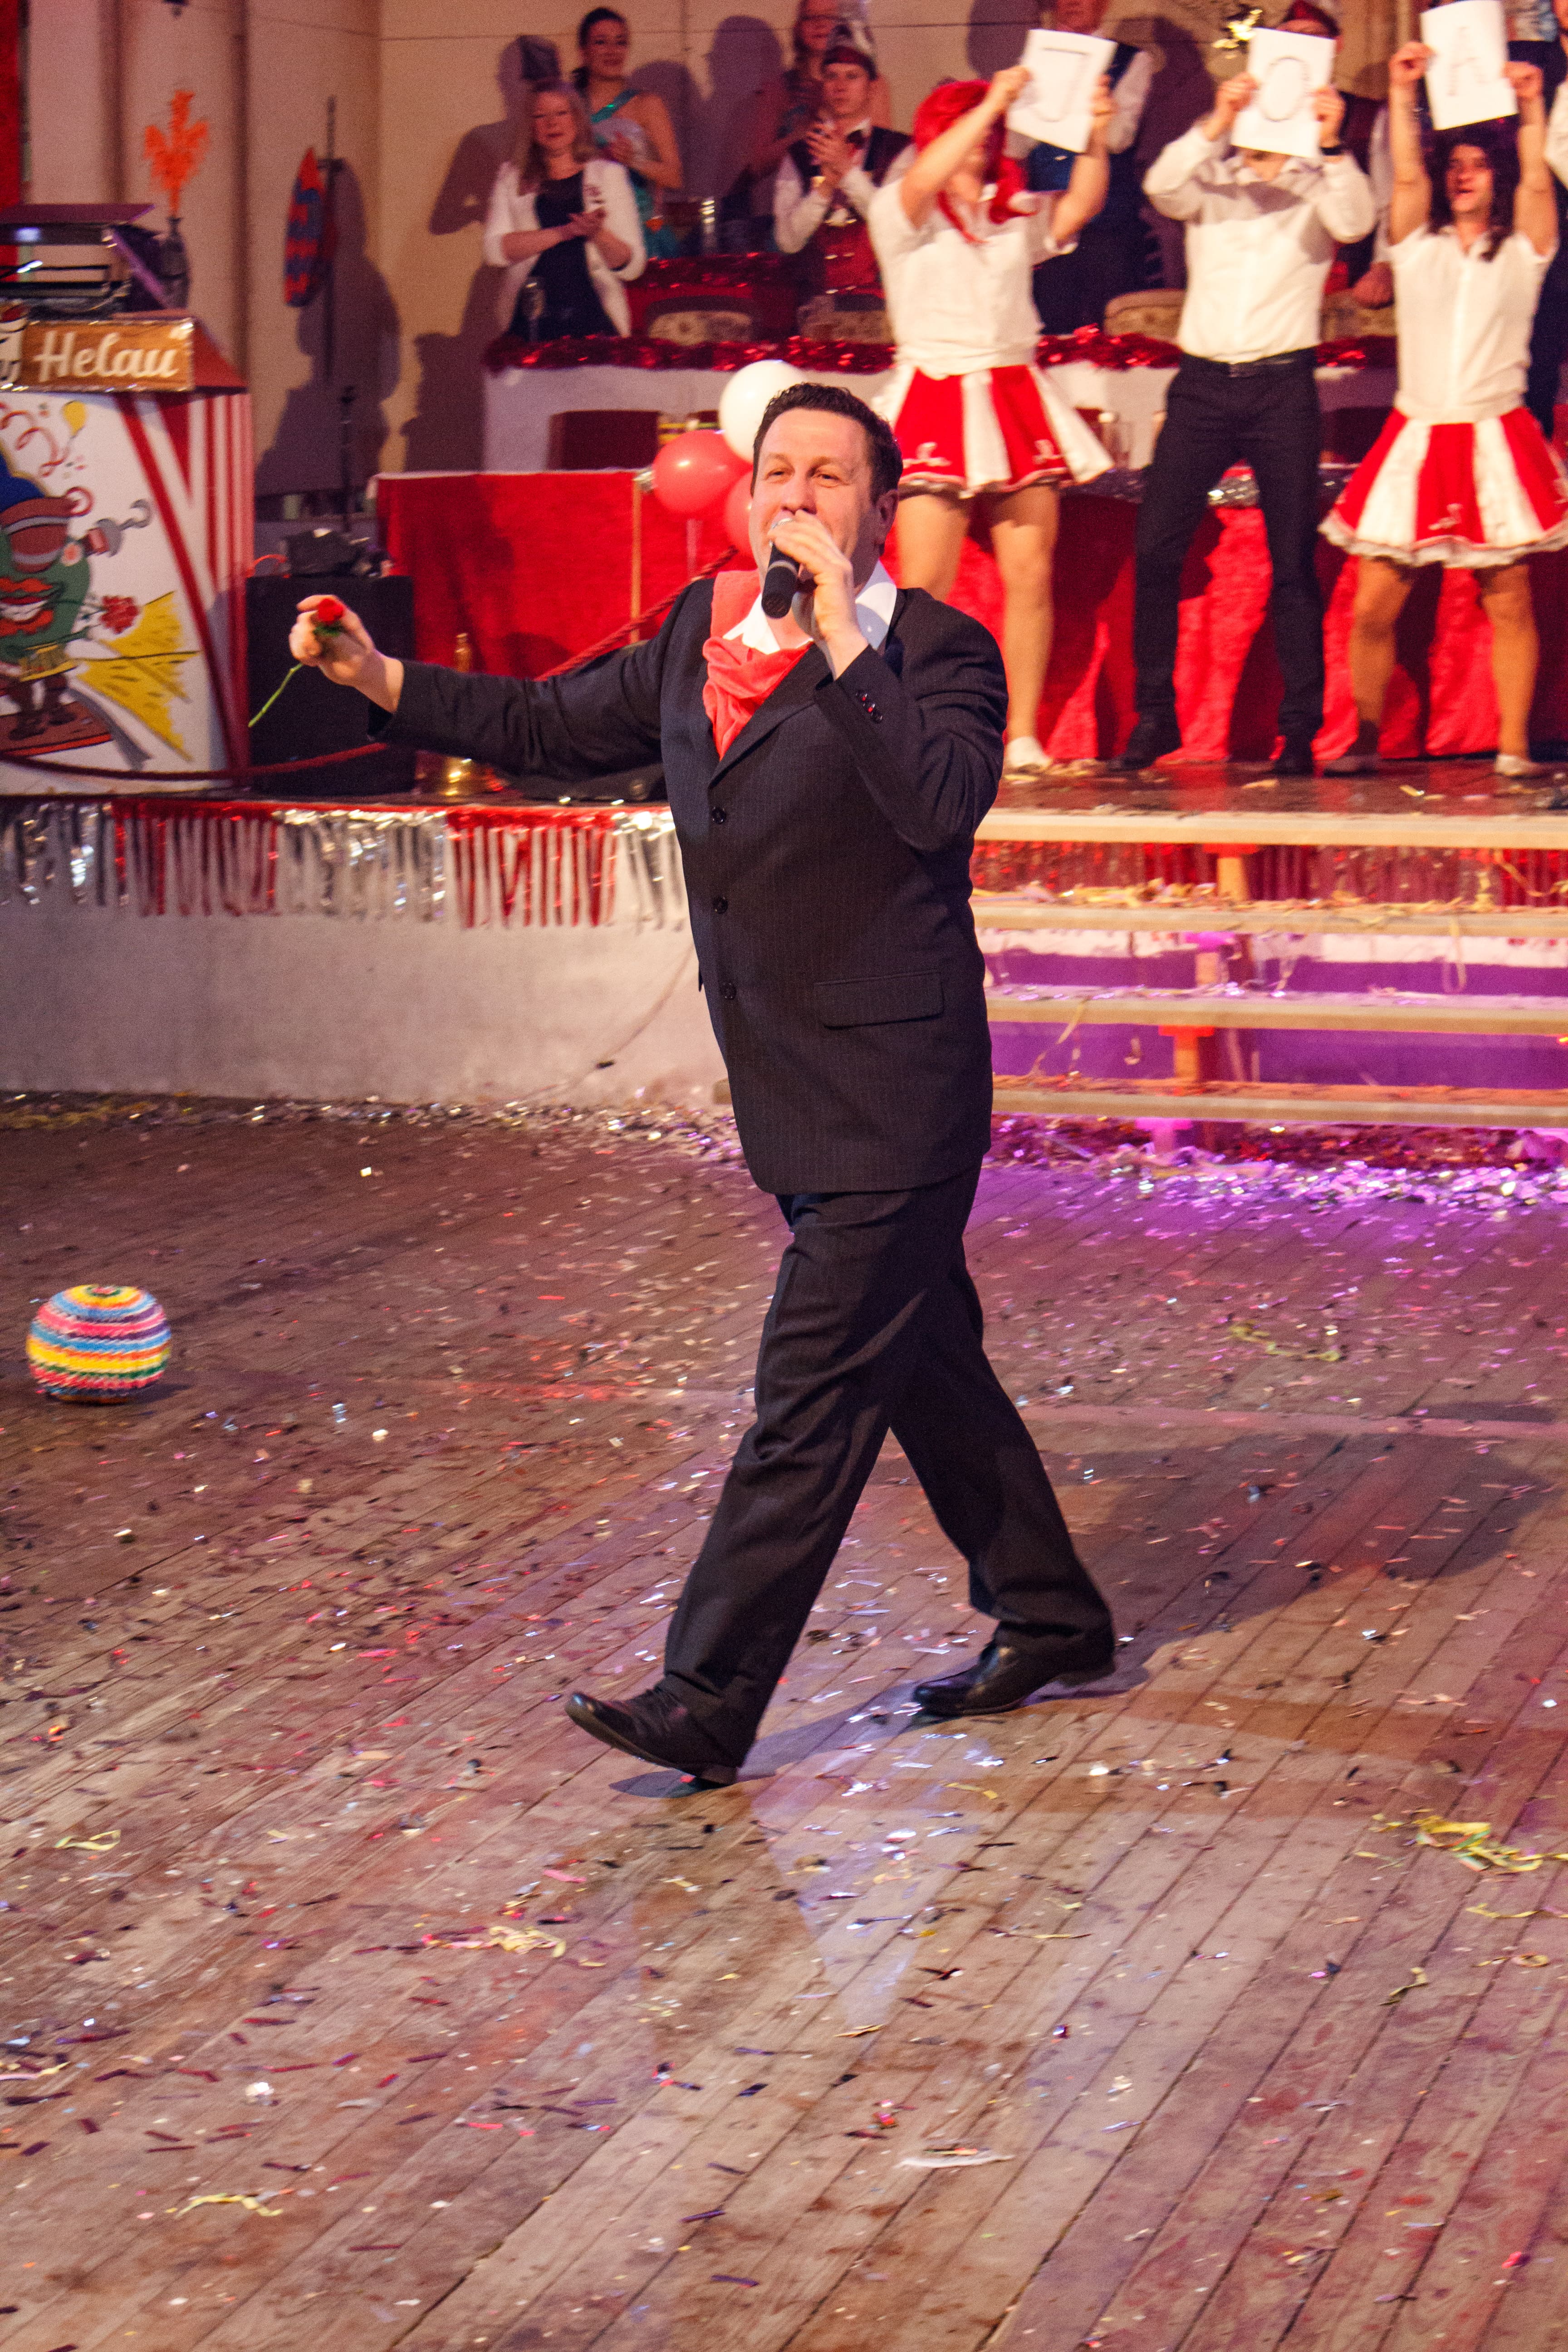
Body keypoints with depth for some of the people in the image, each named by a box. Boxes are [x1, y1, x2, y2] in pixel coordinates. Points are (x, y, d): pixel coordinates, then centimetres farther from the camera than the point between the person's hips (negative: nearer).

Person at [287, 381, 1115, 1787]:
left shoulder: (938, 651, -12)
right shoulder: (703, 629, 9)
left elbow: (944, 800, -31)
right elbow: (551, 730, 16)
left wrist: (841, 632, -29)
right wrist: (379, 678, 5)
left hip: (892, 1099, -8)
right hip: (795, 1091, 8)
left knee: (811, 1392, -7)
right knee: (925, 1362, 18)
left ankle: (707, 1702, -5)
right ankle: (1051, 1620, 33)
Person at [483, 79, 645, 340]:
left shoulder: (608, 174, 13)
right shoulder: (512, 178, 14)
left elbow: (632, 266, 8)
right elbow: (495, 252, -2)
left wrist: (597, 233, -12)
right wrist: (566, 232, -10)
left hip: (594, 320, 0)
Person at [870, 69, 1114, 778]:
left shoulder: (1019, 215, 18)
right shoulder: (900, 213, 5)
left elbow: (1082, 204, 2)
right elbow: (925, 177, -16)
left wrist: (1097, 137, -13)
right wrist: (991, 102, -18)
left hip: (1017, 395, 4)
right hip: (936, 396, -4)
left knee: (1031, 574, -3)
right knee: (925, 587, -10)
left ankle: (1023, 738, 3)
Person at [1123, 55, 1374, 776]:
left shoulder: (1318, 184, 8)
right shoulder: (1210, 178, 10)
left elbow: (1353, 222, -12)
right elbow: (1161, 186, -10)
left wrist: (1331, 146, -26)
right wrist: (1216, 124, -23)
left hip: (1283, 386, -1)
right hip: (1203, 383, 1)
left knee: (1294, 561, -2)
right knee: (1155, 549, -5)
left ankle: (1300, 728, 1)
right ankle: (1155, 715, 6)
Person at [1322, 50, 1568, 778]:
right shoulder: (1418, 246, 12)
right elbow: (1406, 176, -1)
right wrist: (1402, 95, -7)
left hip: (1496, 439, -1)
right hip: (1416, 441, 1)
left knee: (1508, 600, -3)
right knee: (1374, 605, -3)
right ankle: (1365, 741, 9)